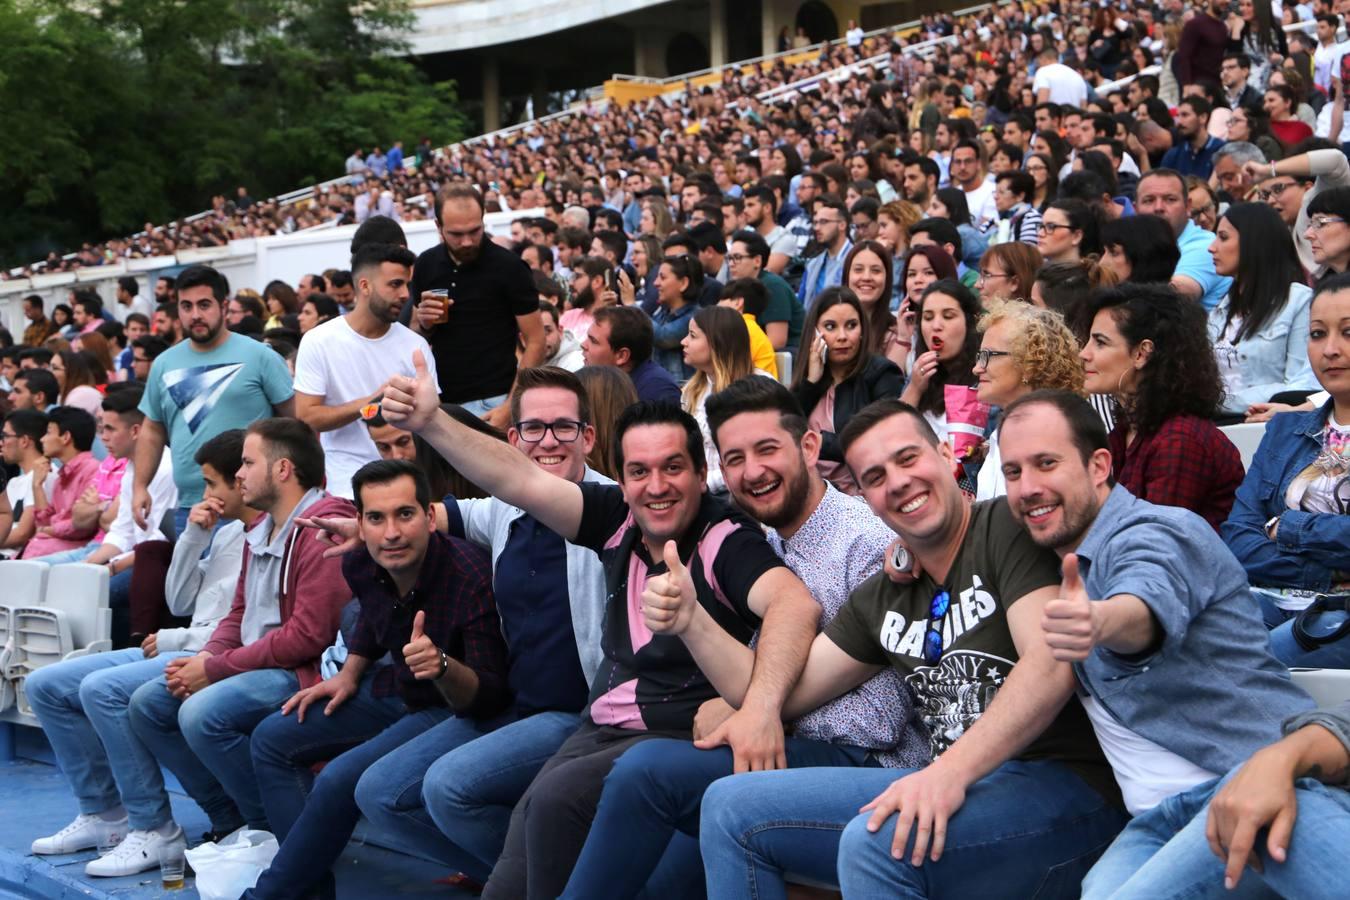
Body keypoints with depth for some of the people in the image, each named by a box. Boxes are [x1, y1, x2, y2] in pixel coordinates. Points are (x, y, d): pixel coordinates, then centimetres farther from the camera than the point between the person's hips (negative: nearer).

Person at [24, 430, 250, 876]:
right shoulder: (226, 531, 17)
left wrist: (175, 640, -10)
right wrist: (193, 538, 5)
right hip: (180, 651, 10)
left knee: (102, 689, -31)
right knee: (44, 685, 6)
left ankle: (153, 826, -19)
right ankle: (102, 811, 11)